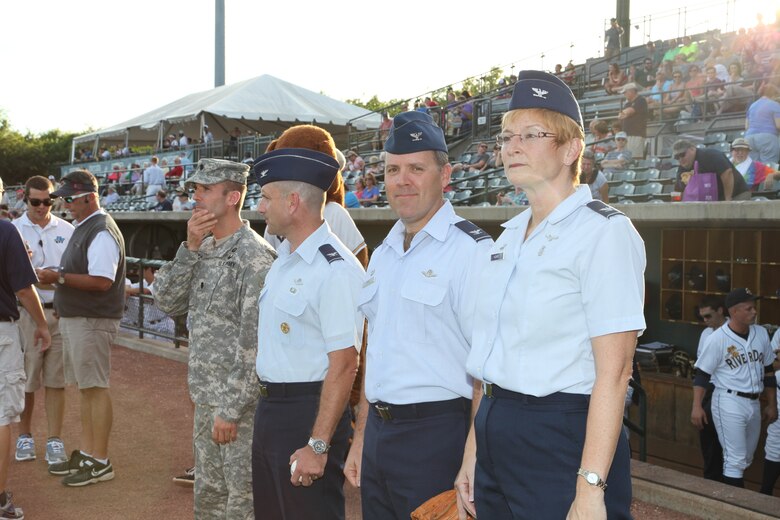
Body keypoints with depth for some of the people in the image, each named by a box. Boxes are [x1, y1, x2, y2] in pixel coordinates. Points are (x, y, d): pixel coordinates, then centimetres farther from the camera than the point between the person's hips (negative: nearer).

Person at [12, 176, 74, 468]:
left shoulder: (67, 231, 8)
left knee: (56, 380, 4)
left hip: (61, 312, 1)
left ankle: (54, 439, 9)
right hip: (27, 312, -1)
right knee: (26, 379, 5)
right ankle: (24, 436, 20)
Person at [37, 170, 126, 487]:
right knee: (85, 388, 14)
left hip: (92, 321, -10)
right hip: (74, 318, 10)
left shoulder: (101, 232, -16)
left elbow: (101, 281, -24)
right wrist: (56, 278, 9)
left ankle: (100, 462, 2)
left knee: (95, 388, -5)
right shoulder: (82, 228, 17)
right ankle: (85, 453, 23)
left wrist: (59, 277, -20)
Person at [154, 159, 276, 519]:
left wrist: (231, 409, -20)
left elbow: (255, 343, -20)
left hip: (240, 400, -8)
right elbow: (167, 301, 3)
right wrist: (190, 248, -7)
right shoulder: (204, 249, 10)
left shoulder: (254, 256, -17)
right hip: (206, 396, 8)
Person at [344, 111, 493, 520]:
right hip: (378, 433, 7)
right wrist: (361, 439, 18)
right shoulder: (383, 255, 12)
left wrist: (473, 461, -17)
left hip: (436, 437, -7)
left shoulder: (472, 251, -11)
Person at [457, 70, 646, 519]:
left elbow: (613, 372, -17)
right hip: (496, 440, 7)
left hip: (563, 442, -7)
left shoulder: (604, 232, -10)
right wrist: (472, 457, 12)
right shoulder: (509, 237, 12)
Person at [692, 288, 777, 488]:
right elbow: (702, 374, -10)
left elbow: (768, 371, 14)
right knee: (736, 460, -6)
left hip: (754, 403, 7)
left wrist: (772, 404, 15)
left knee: (745, 459, 14)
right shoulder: (718, 338, -12)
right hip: (729, 403, -7)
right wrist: (697, 406, -18)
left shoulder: (761, 333, 5)